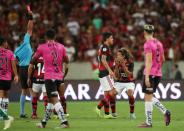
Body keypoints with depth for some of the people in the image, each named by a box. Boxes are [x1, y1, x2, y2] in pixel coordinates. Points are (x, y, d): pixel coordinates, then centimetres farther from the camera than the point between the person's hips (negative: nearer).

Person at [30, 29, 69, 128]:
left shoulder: (42, 47, 1)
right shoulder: (61, 47, 10)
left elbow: (32, 61, 7)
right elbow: (66, 63, 11)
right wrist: (63, 76, 20)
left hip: (49, 77, -5)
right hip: (59, 77, 5)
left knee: (55, 100, -10)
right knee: (51, 100, 16)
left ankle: (64, 121, -22)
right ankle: (44, 122, 25)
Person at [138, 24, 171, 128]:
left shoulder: (148, 44, -13)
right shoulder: (159, 43, 11)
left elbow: (149, 61, -20)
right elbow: (163, 59, 20)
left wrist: (147, 76, -22)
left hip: (150, 74, -8)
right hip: (158, 73, 8)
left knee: (148, 97, -2)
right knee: (150, 96, 17)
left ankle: (149, 122, 0)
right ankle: (165, 112, 2)